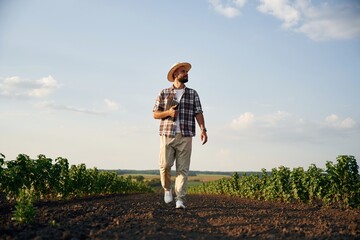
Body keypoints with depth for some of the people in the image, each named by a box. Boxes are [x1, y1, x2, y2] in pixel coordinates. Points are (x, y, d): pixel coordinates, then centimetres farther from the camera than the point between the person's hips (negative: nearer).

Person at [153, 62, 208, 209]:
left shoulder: (193, 94, 13)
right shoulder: (164, 93, 10)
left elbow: (198, 113, 4)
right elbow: (155, 114, 9)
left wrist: (203, 129, -12)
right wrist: (168, 112, -10)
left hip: (185, 136, 1)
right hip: (167, 135, 0)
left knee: (183, 168, -4)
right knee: (165, 165, -7)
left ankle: (180, 199, -2)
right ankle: (167, 189, 20)